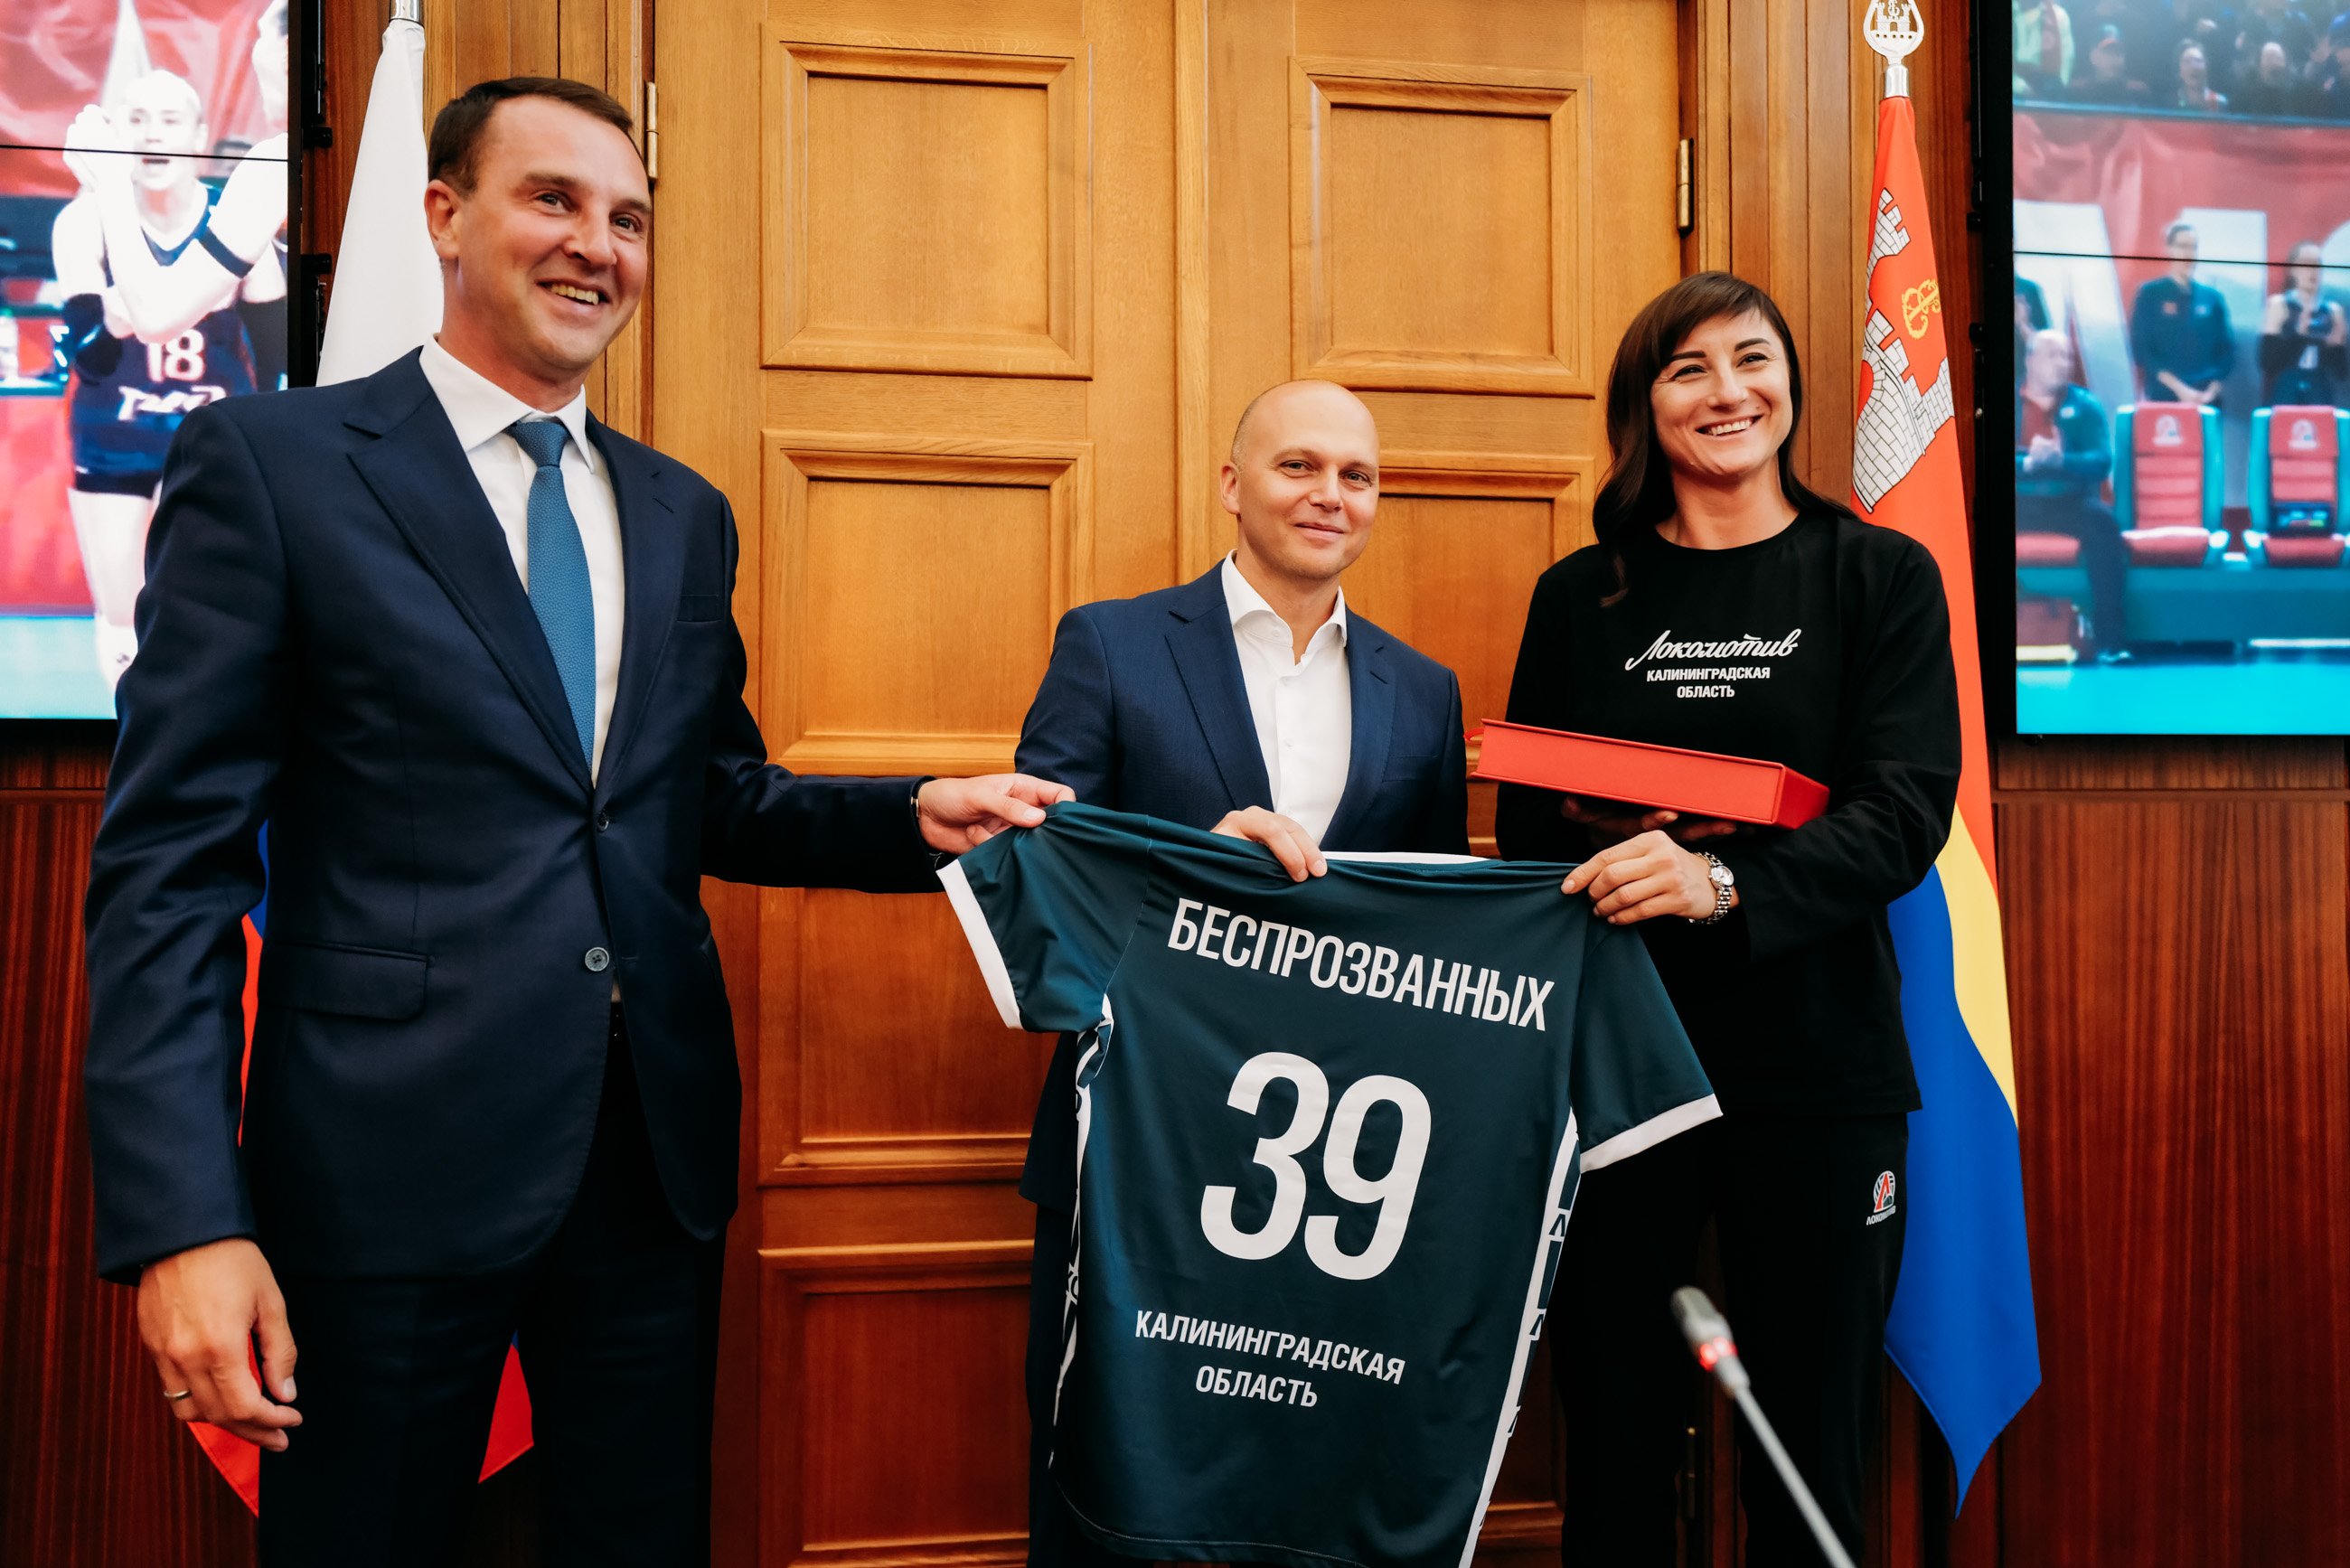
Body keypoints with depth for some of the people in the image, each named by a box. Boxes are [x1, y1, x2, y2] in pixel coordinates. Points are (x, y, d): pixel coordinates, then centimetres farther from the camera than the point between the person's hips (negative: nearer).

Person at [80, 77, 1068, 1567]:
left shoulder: (685, 513, 12)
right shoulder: (269, 462, -4)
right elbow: (171, 858, -8)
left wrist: (919, 817, -3)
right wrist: (183, 1219, -15)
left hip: (654, 1149, 5)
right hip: (394, 1161, -4)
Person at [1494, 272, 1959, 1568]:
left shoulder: (1880, 576, 4)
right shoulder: (1580, 597, 9)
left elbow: (1904, 817, -7)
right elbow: (1523, 819, 10)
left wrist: (1722, 880, -24)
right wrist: (1613, 839, -12)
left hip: (1815, 1069, -1)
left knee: (1810, 1458, 7)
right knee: (1614, 1444, 7)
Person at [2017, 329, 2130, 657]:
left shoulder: (2086, 406, 9)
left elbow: (2102, 460, -4)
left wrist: (2060, 460, -24)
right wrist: (2027, 462, -25)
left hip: (2071, 502, 1)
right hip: (2021, 503, 0)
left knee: (2103, 522, -32)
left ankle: (2109, 637, -29)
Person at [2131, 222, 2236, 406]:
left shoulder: (2212, 297, 10)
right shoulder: (2150, 293, 2)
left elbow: (2226, 350, 10)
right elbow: (2141, 349, -5)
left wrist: (2212, 391, -7)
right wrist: (2179, 389, -13)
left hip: (2207, 400, 3)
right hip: (2163, 398, -3)